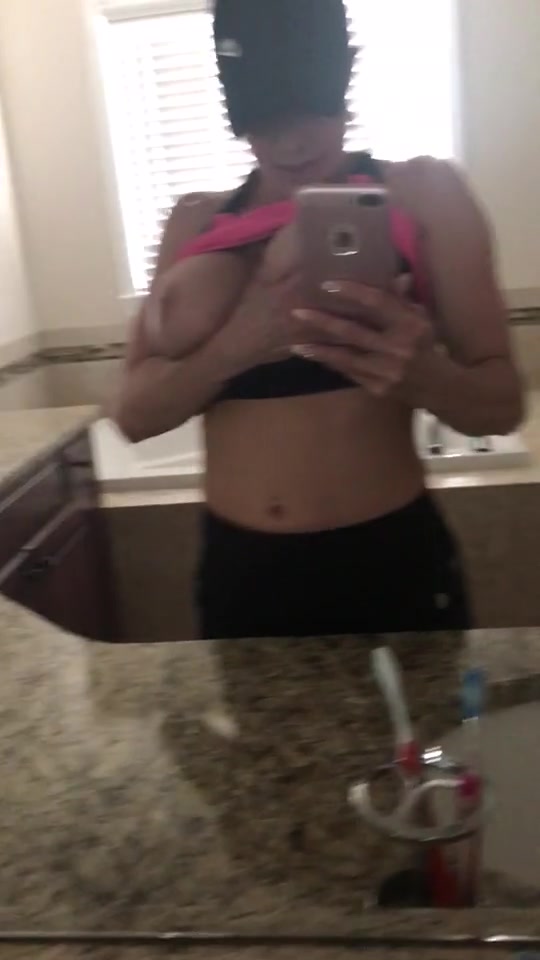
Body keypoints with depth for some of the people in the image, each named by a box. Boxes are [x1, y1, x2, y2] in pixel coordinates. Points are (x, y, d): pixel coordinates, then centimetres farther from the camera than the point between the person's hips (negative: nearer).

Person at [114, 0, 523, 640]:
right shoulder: (197, 224, 4)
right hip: (239, 570, 3)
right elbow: (134, 413, -2)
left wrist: (418, 371, -27)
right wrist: (235, 346, -22)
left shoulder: (422, 194, -3)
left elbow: (502, 404, -5)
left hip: (391, 562, -2)